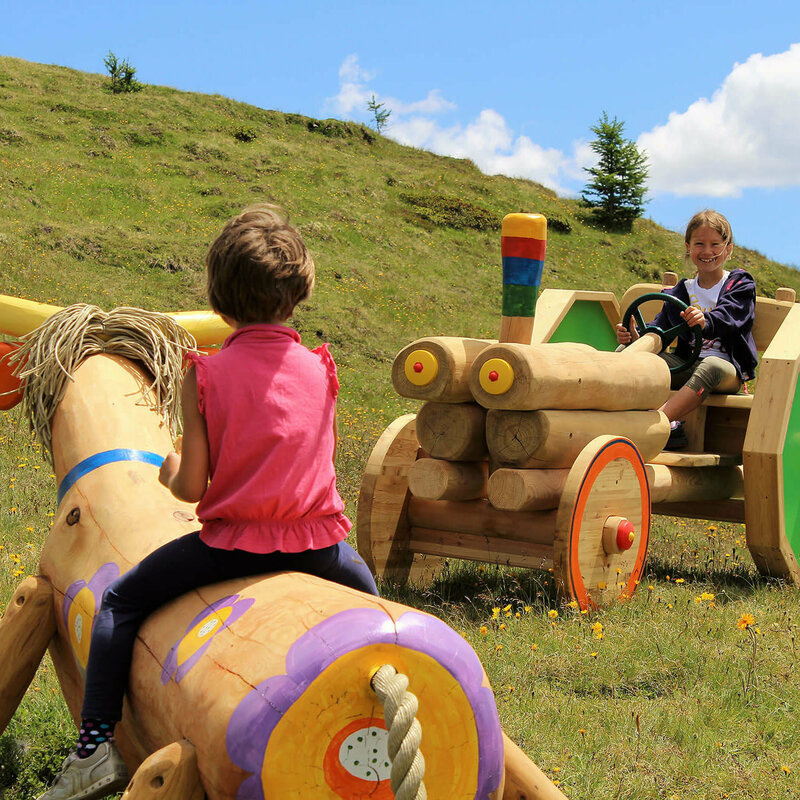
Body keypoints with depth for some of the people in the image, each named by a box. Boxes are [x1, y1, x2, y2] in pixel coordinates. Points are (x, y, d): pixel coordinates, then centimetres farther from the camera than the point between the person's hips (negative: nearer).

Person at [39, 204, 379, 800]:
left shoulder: (206, 375, -8)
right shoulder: (321, 369, 1)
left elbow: (191, 487, -8)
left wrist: (169, 472, 15)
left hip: (232, 543, -3)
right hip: (318, 540, 3)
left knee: (122, 601, 15)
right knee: (364, 589, 35)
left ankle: (97, 744, 8)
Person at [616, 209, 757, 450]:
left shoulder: (740, 285, 2)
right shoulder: (680, 292, 16)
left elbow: (727, 317, -19)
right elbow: (659, 330, 5)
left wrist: (705, 322, -43)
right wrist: (636, 337, -19)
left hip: (728, 369, -5)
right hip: (687, 366, 5)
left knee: (710, 366, -42)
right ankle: (671, 426, -33)